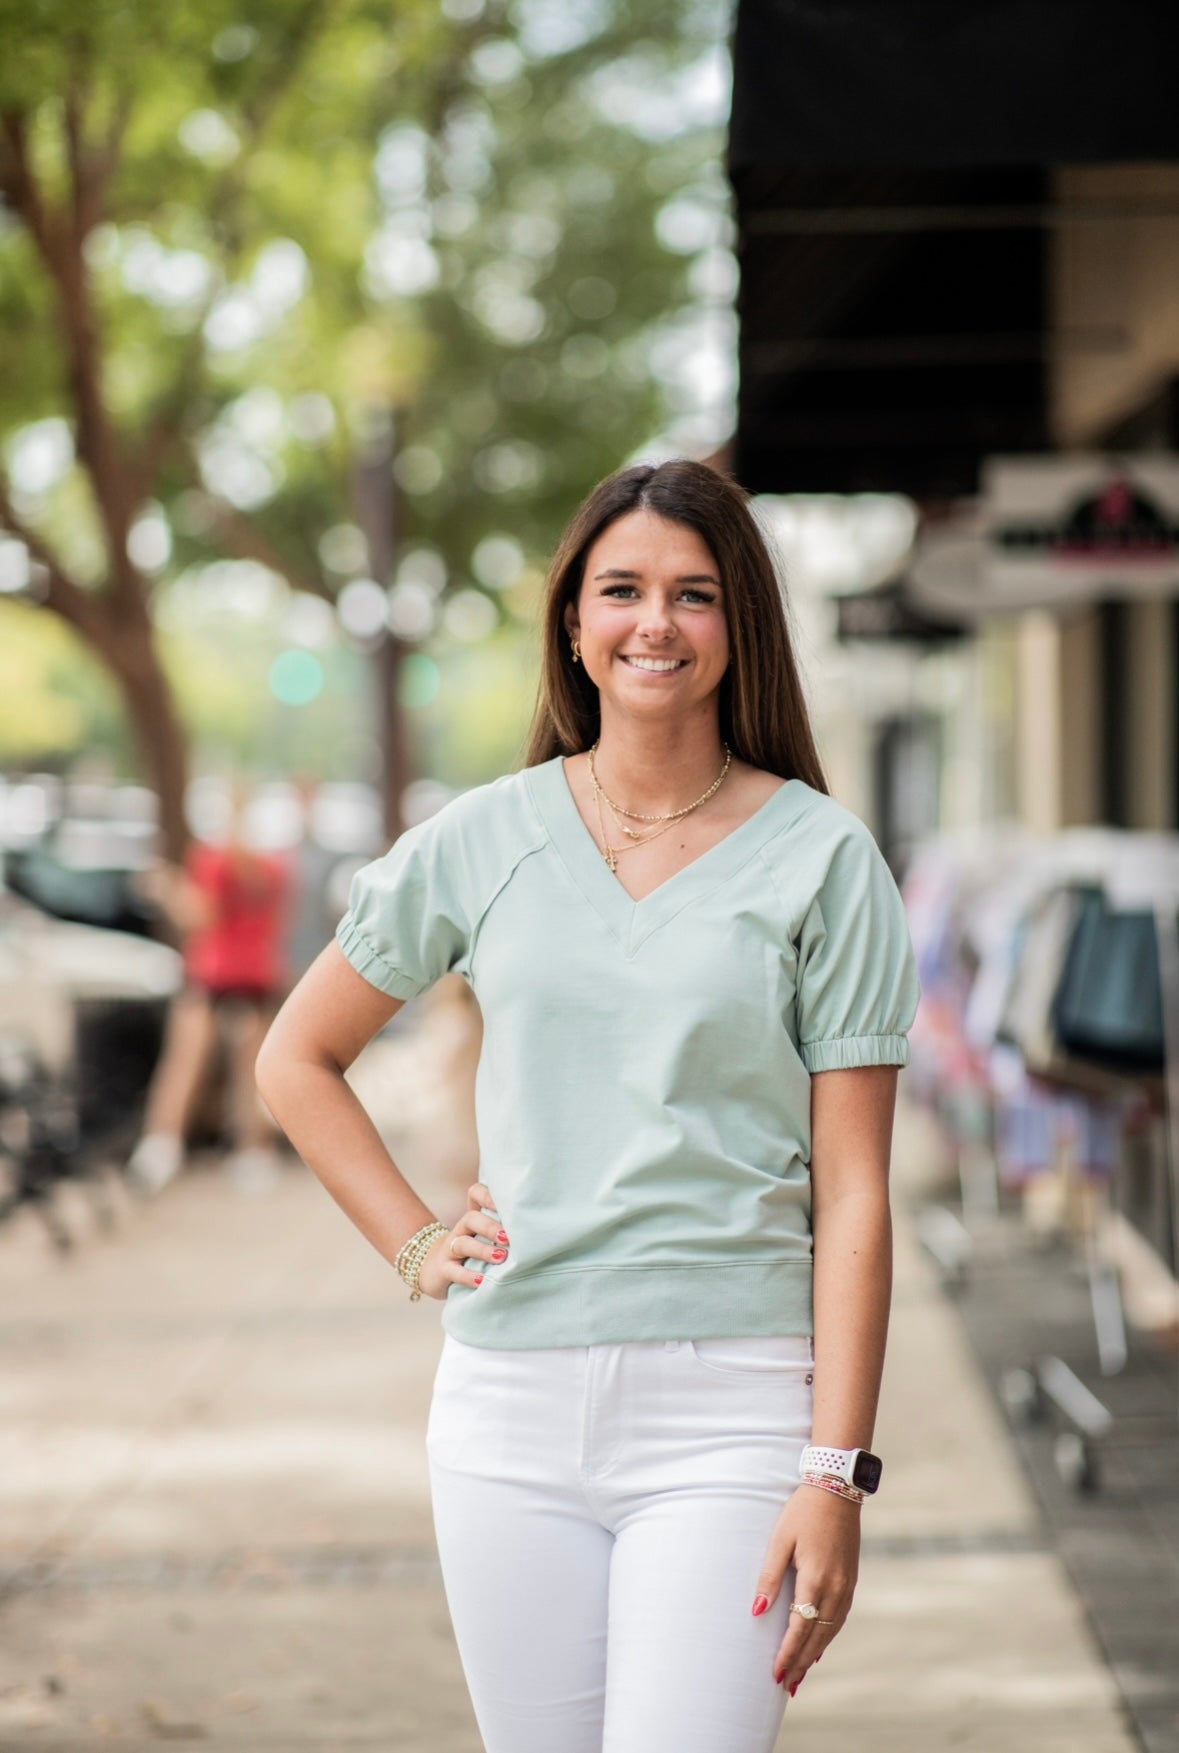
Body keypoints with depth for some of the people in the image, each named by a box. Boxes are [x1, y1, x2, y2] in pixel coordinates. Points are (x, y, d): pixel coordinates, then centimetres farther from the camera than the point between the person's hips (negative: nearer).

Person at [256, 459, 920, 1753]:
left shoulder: (821, 858, 0)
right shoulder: (483, 841, 7)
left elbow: (852, 1195, -3)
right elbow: (297, 1060, 19)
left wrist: (836, 1474, -9)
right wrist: (414, 1247, 7)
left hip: (727, 1407, -3)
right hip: (511, 1403, 3)